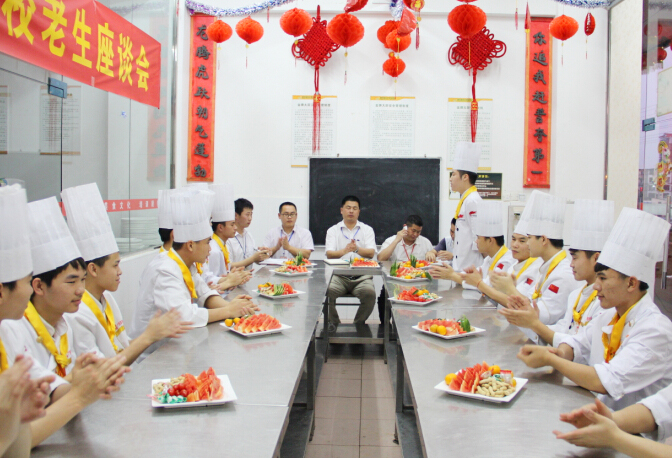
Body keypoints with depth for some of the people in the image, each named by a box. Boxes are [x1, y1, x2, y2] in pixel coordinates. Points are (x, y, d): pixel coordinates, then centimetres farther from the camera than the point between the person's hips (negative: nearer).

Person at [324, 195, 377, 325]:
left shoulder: (367, 230, 14)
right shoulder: (333, 230, 13)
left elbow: (371, 253, -1)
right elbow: (329, 254, -2)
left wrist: (357, 249, -24)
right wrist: (344, 251, -24)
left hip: (361, 276, 0)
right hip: (339, 276, 0)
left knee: (369, 293, -30)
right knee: (328, 292, -29)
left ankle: (358, 325, -7)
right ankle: (334, 325, -7)